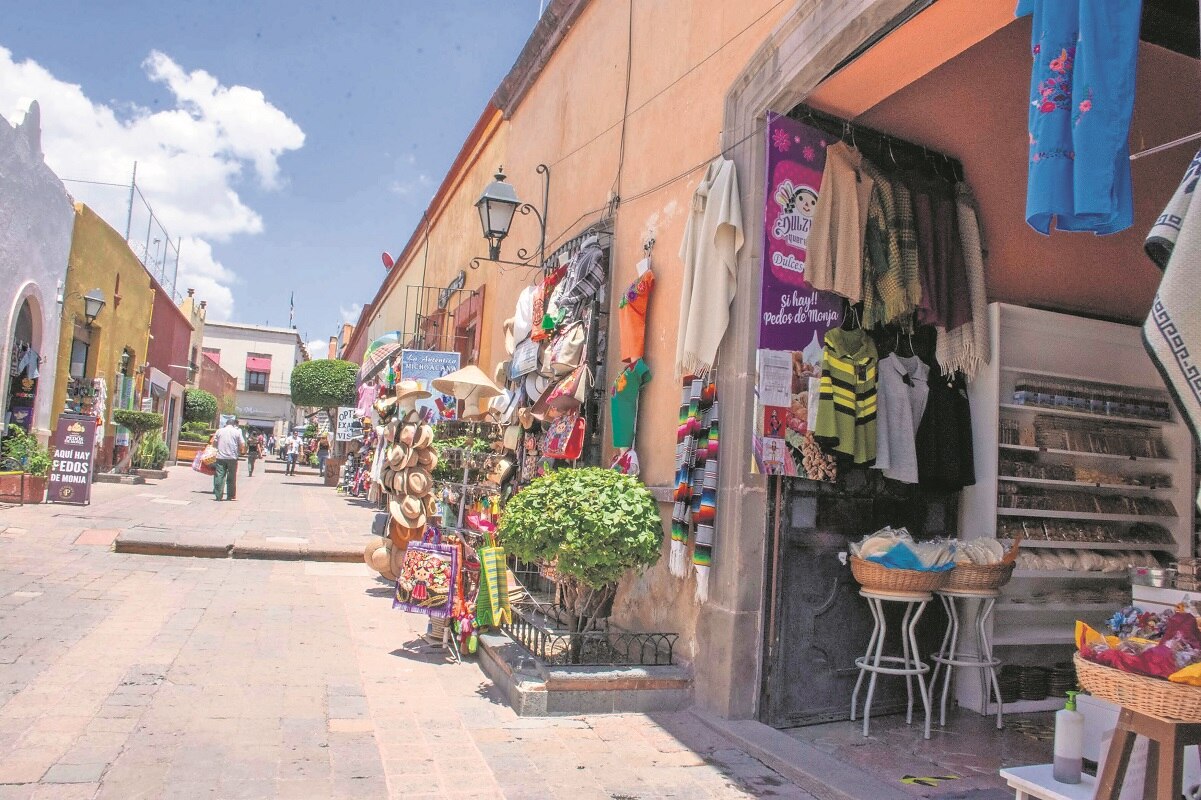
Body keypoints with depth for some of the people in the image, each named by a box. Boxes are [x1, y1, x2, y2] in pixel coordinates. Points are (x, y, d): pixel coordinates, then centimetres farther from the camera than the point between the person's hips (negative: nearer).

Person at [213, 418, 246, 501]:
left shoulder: (219, 431, 7)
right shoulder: (237, 432, 2)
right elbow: (243, 445, -2)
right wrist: (242, 451, 16)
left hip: (220, 457, 1)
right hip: (232, 457, -1)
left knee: (219, 476, 3)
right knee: (231, 478, 8)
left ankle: (218, 496, -1)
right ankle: (230, 496, 10)